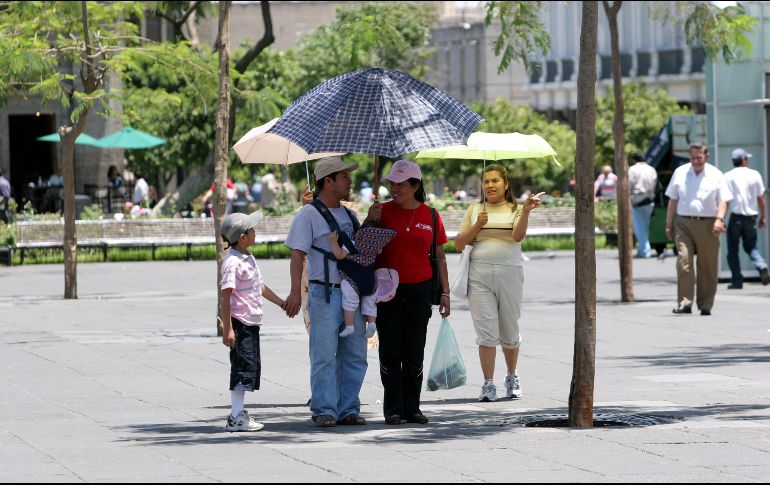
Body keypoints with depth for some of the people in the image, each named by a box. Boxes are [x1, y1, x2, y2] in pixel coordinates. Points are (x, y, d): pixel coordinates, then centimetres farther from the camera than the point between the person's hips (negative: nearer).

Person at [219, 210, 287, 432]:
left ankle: (238, 412, 20)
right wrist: (227, 329, -24)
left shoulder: (248, 258, 14)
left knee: (252, 366, 13)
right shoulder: (233, 262, -17)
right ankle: (237, 417, -10)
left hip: (252, 322, 10)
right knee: (243, 366, -10)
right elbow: (225, 295, -21)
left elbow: (260, 286, 28)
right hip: (239, 322, -10)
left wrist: (281, 302, 33)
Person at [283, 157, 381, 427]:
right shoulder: (308, 215, -4)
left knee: (354, 354, 6)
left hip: (352, 292, 7)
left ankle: (348, 409, 12)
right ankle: (324, 410, -2)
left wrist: (370, 221, 9)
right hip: (325, 294, -7)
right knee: (325, 354, -6)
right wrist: (295, 291, -23)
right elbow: (297, 254, -11)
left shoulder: (347, 214, 17)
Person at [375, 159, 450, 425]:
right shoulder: (383, 211, 2)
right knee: (390, 351, 0)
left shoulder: (430, 216, 4)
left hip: (419, 289, 1)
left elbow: (439, 256, 10)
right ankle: (393, 408, 5)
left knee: (415, 352, 3)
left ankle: (412, 407, 10)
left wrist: (445, 292, 7)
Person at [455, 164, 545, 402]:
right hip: (479, 274, 0)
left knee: (509, 330, 9)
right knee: (486, 331, -7)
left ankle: (512, 377, 29)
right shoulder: (475, 210, 11)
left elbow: (518, 235, -14)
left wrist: (526, 211, -28)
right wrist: (477, 225, -5)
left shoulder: (515, 210, 6)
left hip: (509, 273, 0)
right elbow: (459, 244, 8)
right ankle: (488, 384, -5)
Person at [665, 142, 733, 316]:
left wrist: (719, 219, -16)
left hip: (707, 225, 0)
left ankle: (706, 305, 12)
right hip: (684, 223, 0)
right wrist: (669, 224, 12)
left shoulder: (716, 175, 5)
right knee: (683, 261, -14)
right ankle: (684, 303, -16)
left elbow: (723, 201, 1)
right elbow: (673, 200, 14)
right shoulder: (680, 173, 9)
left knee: (708, 267, 3)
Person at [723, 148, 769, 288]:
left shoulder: (728, 176, -2)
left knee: (733, 250, 5)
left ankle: (737, 280, 0)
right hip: (751, 216, 3)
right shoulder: (755, 175, 4)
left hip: (736, 216, -3)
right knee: (751, 246, 16)